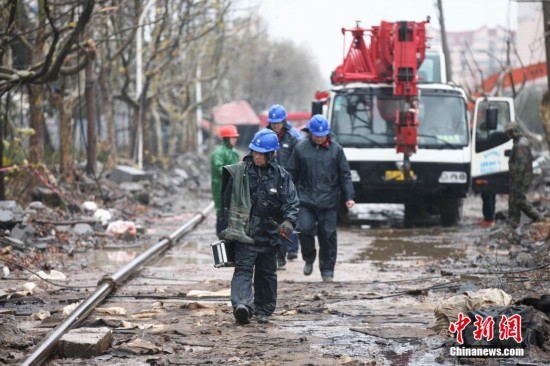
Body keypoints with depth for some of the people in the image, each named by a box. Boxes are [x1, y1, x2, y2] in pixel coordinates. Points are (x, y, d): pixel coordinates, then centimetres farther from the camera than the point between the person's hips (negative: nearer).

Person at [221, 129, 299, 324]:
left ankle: (264, 310, 24)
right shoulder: (239, 172, -2)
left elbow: (291, 202, -3)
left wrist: (288, 221, -23)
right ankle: (242, 305, -30)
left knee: (267, 273, 12)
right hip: (244, 233, -2)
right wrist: (228, 226, 9)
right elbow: (227, 200, 7)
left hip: (269, 234, 2)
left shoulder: (281, 176, 0)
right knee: (243, 269, -15)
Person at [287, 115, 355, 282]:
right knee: (305, 228, -12)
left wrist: (349, 197, 0)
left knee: (328, 234, 1)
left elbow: (345, 175, 7)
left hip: (328, 200, 0)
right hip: (306, 199, 0)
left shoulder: (336, 150, 5)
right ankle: (309, 259, 15)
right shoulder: (300, 148, 4)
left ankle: (327, 269, 12)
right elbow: (292, 173, 9)